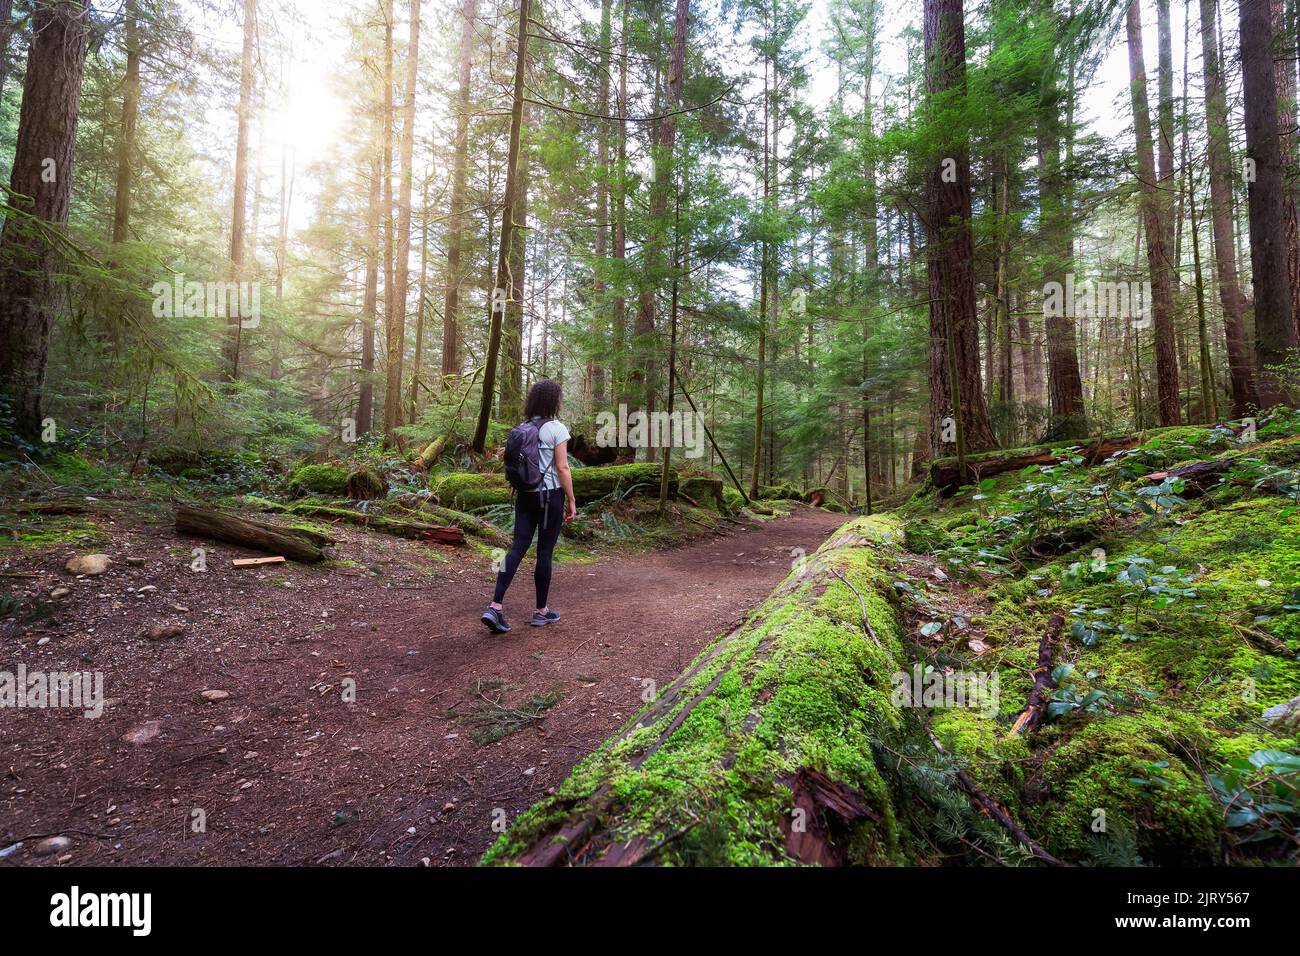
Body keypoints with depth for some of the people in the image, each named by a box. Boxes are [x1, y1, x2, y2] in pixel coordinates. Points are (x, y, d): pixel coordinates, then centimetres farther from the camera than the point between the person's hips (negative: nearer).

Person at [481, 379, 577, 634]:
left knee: (517, 548, 5)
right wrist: (572, 501, -6)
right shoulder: (557, 429, -10)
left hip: (525, 495, 5)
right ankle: (541, 611, 17)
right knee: (545, 552, 5)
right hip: (551, 496, -5)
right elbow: (562, 468, -13)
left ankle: (495, 607, -3)